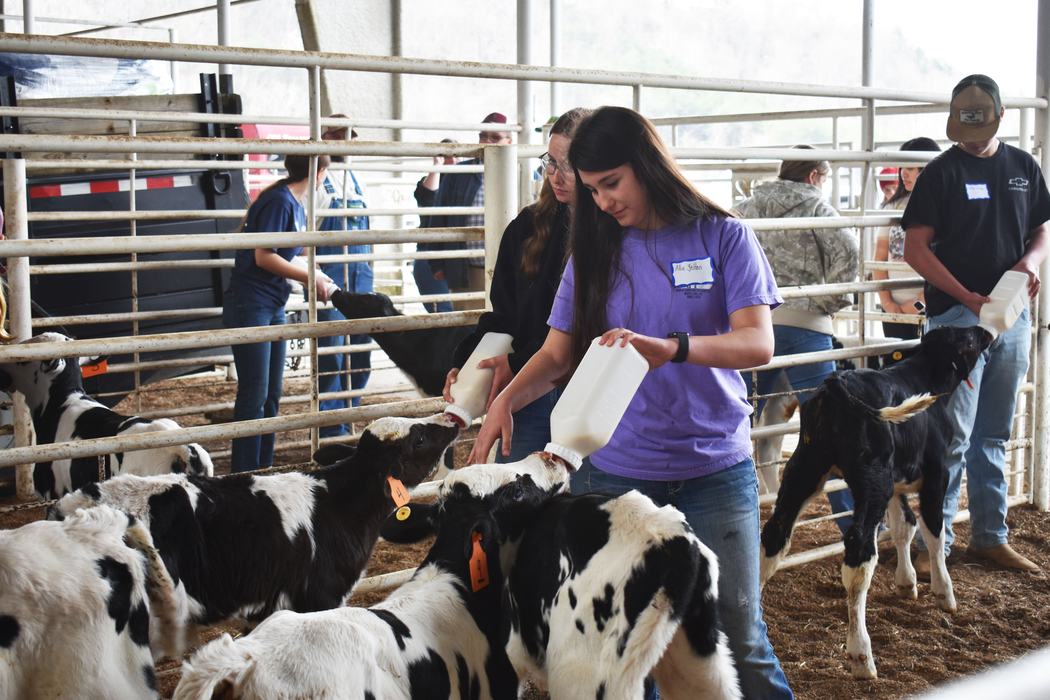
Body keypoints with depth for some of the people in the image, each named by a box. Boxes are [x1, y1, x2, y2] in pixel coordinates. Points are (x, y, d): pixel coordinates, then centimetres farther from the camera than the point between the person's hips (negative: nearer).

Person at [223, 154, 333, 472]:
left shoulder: (296, 205, 12)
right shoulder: (279, 200, -15)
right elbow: (264, 257, -19)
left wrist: (317, 280, 5)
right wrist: (310, 277, -11)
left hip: (273, 307, 9)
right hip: (250, 305, -9)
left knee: (271, 396, 13)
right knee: (253, 395, -5)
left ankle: (263, 469, 21)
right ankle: (243, 477, 3)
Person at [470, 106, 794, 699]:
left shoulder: (723, 237, -3)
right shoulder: (595, 252, 6)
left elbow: (758, 342, -13)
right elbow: (558, 353, 5)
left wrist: (672, 348, -31)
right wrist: (507, 399, -15)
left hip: (716, 468, -2)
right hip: (617, 469, 2)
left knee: (738, 632, 3)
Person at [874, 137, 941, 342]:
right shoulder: (893, 206, 11)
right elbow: (880, 258, 10)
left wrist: (920, 303, -12)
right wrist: (886, 302, 0)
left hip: (929, 308, -4)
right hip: (894, 308, 4)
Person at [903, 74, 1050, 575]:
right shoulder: (941, 172, -4)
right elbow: (915, 248, -9)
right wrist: (968, 297, -17)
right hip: (956, 315, -5)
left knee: (994, 437, 13)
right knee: (953, 436, -6)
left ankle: (990, 537, 22)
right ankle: (935, 541, 2)